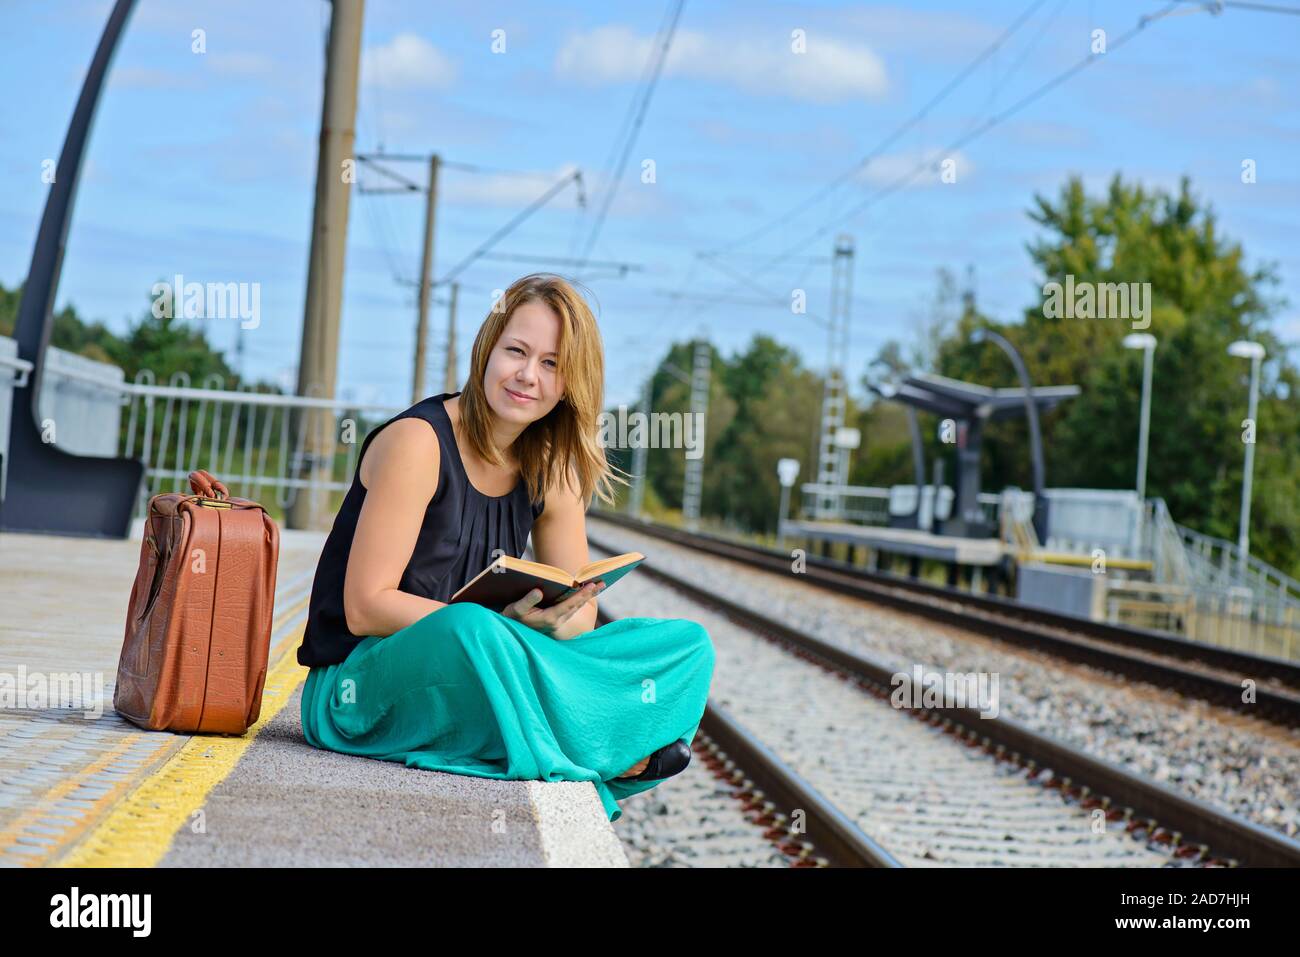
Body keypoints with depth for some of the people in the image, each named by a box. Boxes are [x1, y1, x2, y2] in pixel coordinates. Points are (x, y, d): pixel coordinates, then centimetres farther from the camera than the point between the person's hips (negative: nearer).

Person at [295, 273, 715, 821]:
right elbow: (365, 608, -19)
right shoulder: (418, 442, -14)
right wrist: (506, 622, -29)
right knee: (469, 628, -41)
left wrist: (558, 622, -20)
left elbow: (581, 612, 6)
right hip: (359, 687, -6)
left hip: (474, 678, 7)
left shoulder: (550, 471, 6)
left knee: (687, 645, -3)